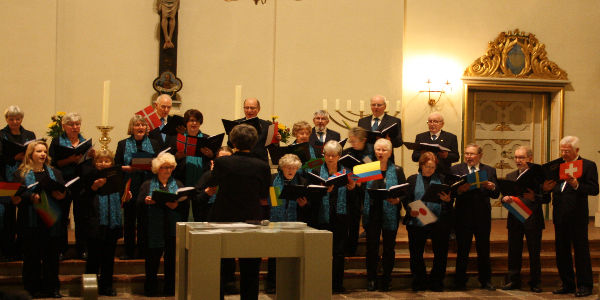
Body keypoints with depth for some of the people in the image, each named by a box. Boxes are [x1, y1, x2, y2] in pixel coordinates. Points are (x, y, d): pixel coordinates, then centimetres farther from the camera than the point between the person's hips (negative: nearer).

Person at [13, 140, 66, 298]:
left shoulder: (55, 173, 14)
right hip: (31, 222, -2)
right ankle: (33, 288, 10)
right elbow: (16, 197, -4)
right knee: (32, 256, 1)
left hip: (52, 221, 2)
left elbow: (64, 193, 11)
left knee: (52, 255, 4)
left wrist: (61, 195, -11)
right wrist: (30, 198, -20)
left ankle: (52, 288, 11)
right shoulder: (21, 174, 5)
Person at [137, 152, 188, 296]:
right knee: (153, 258, 0)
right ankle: (150, 288, 12)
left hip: (173, 229, 1)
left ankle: (170, 288, 13)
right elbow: (138, 202, 1)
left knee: (172, 258, 3)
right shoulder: (147, 185, 11)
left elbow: (186, 205, 3)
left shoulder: (178, 184, 14)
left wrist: (177, 205, -17)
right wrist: (146, 201, -20)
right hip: (154, 229, -1)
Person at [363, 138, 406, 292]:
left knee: (389, 248, 4)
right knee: (372, 247, 1)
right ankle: (371, 280, 10)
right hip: (372, 213, 0)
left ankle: (386, 280, 15)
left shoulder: (397, 170, 5)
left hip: (390, 214, 0)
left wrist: (397, 199, -18)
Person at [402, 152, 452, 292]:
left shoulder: (442, 179, 10)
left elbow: (449, 200, 7)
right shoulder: (412, 179, 9)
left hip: (439, 223, 0)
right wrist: (410, 210, -15)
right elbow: (406, 199, 3)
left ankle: (436, 281, 16)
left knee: (440, 253, 3)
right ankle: (419, 281, 17)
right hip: (417, 222, 0)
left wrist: (447, 200, -16)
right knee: (416, 253, 3)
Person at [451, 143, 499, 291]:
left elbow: (496, 195, 3)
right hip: (463, 216, -1)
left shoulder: (489, 170, 9)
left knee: (483, 250, 7)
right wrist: (459, 190, -24)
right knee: (462, 250, 3)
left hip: (483, 216, 1)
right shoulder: (456, 169, 6)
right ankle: (460, 282, 11)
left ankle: (486, 281, 18)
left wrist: (492, 188, -19)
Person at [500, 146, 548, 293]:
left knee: (534, 253, 4)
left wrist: (534, 197, -25)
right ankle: (513, 281, 16)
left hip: (533, 220, -4)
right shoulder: (510, 176, 14)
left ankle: (535, 283, 14)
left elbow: (546, 198, -7)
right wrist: (505, 199, -11)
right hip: (514, 220, 4)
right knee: (514, 252, 7)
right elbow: (504, 196, 12)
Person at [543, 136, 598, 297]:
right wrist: (546, 188, -11)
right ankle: (567, 284, 21)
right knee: (561, 250, 10)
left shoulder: (588, 165, -3)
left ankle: (585, 285, 8)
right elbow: (550, 185, 12)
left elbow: (594, 190, -11)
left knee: (581, 249, 0)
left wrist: (577, 185, -25)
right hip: (559, 215, 6)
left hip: (577, 215, -5)